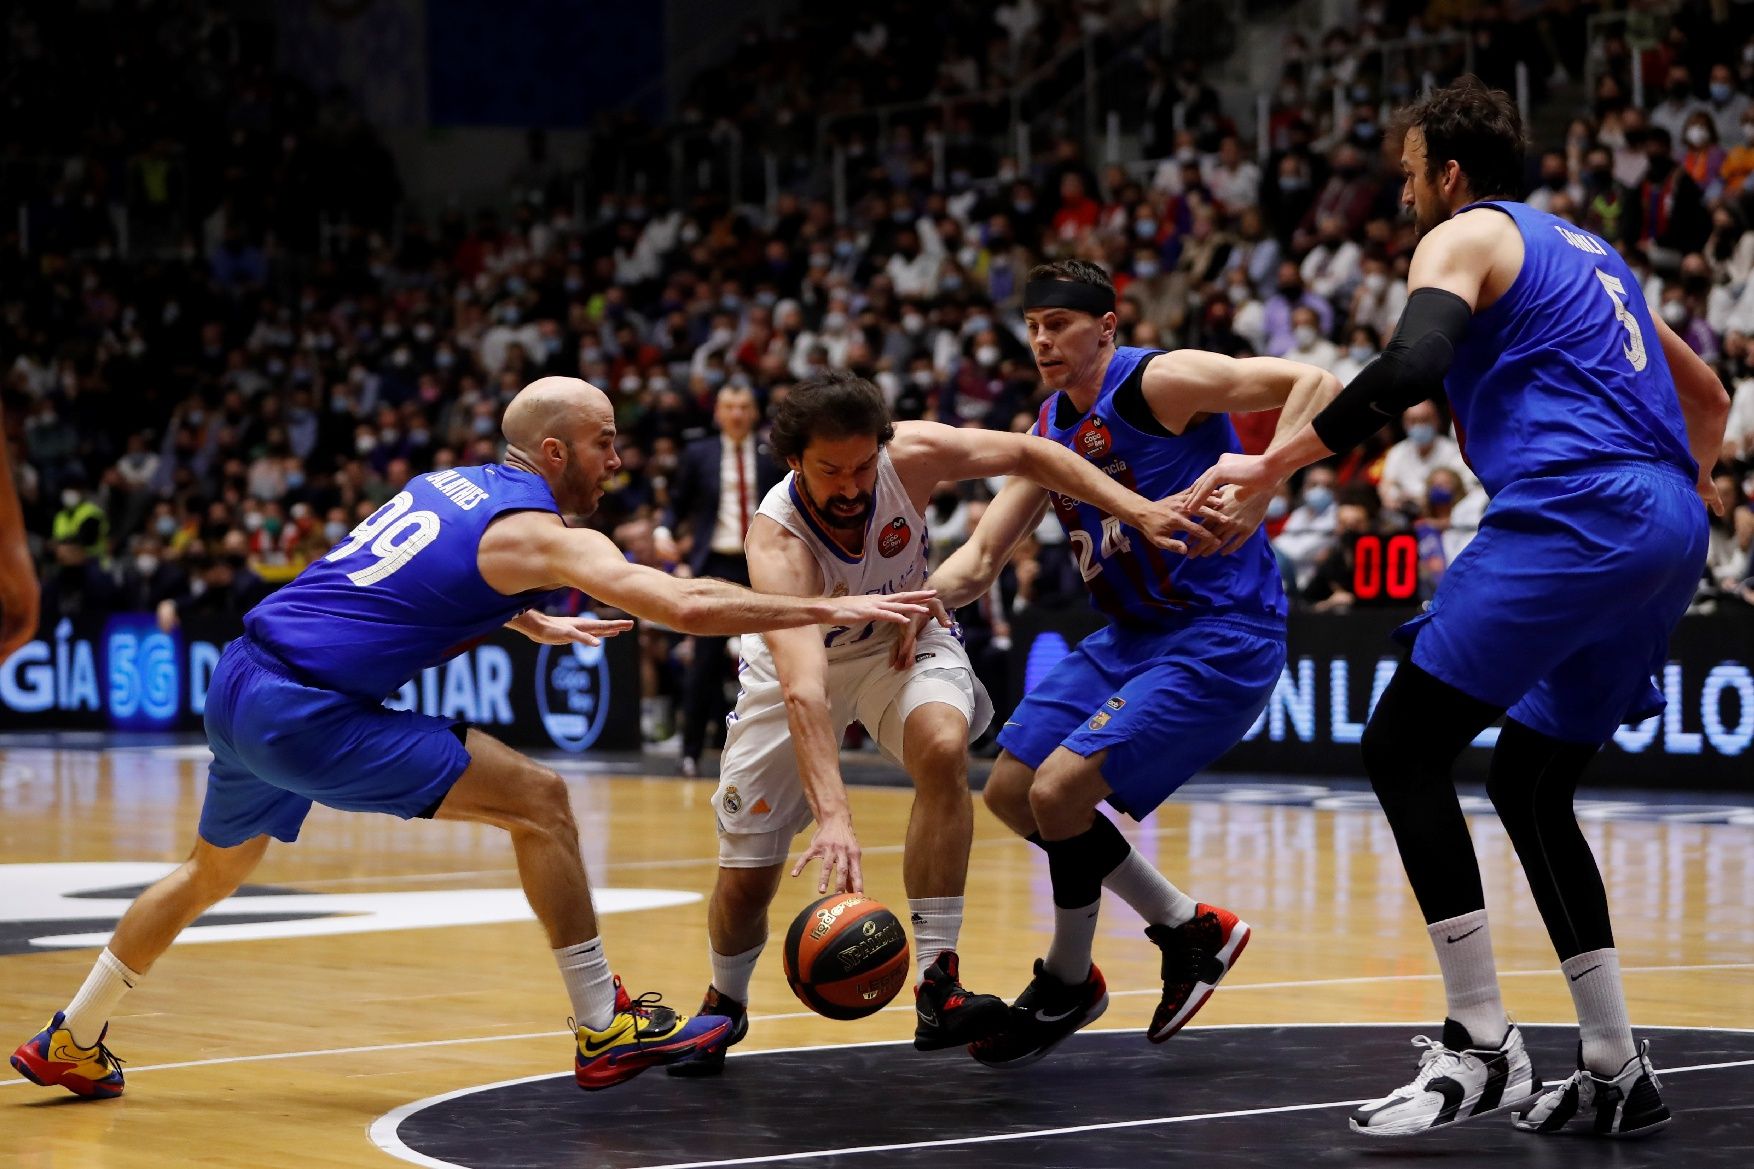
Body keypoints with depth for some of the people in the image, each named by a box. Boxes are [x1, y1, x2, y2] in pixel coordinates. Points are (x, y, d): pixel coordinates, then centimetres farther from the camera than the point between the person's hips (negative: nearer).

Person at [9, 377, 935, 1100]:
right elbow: (686, 606, -19)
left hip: (240, 683, 9)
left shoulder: (448, 484, 17)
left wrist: (532, 623, 41)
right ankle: (606, 1032, -3)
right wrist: (828, 610, -15)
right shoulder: (538, 532, -8)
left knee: (216, 871, 31)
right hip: (308, 713, -9)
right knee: (538, 800, -6)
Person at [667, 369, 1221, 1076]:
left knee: (943, 746, -33)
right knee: (745, 878, -1)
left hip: (903, 642, 2)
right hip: (798, 665, -2)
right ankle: (725, 1003, 34)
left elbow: (1026, 455, -11)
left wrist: (1138, 512, -19)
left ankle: (938, 987, -31)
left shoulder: (908, 456, -28)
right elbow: (803, 689, -51)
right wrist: (832, 814, -63)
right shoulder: (778, 540, -38)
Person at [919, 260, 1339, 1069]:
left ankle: (1066, 985, 5)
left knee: (1059, 788, -19)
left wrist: (1258, 487, -34)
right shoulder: (1051, 428, 9)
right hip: (1132, 635, 10)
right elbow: (982, 555, 9)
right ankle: (1189, 929, 22)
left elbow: (1316, 384, -23)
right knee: (1010, 793, 10)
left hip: (1221, 637, -10)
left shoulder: (1160, 382, -15)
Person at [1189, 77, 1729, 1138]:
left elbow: (1412, 366, -17)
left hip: (1574, 512, -9)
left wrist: (1274, 466, -13)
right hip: (1667, 529, 9)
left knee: (1404, 746, -6)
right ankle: (1618, 1074, 12)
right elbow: (1707, 394, 35)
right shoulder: (1586, 252, 29)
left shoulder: (1466, 237, 3)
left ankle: (1481, 1046, -10)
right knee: (1531, 787, 17)